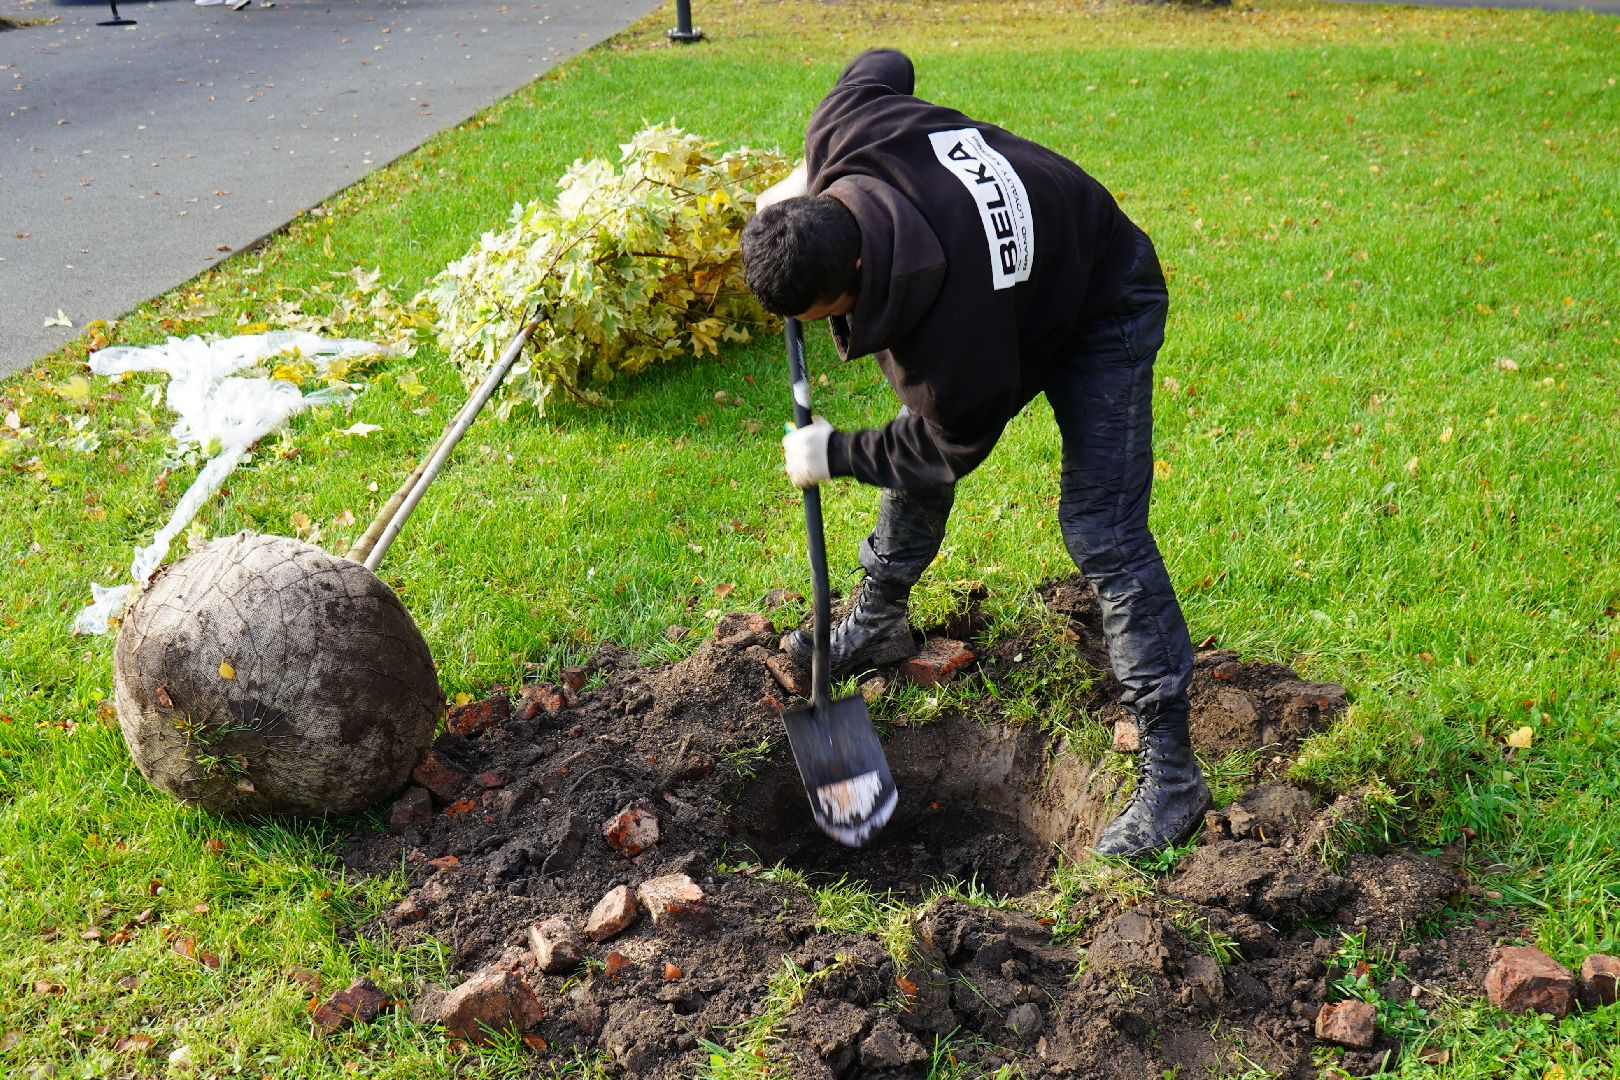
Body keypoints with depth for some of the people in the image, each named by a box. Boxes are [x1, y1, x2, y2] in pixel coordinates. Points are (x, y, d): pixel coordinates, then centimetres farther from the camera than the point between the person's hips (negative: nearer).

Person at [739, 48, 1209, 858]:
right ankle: (877, 624, 40)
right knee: (917, 436, 17)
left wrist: (833, 455, -14)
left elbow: (954, 450, -26)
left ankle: (1170, 773, -10)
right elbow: (884, 66, -1)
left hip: (1099, 311, -9)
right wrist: (806, 181, 3)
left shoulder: (947, 311, -43)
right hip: (1028, 261, 9)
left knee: (1102, 530, -17)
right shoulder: (843, 127, -26)